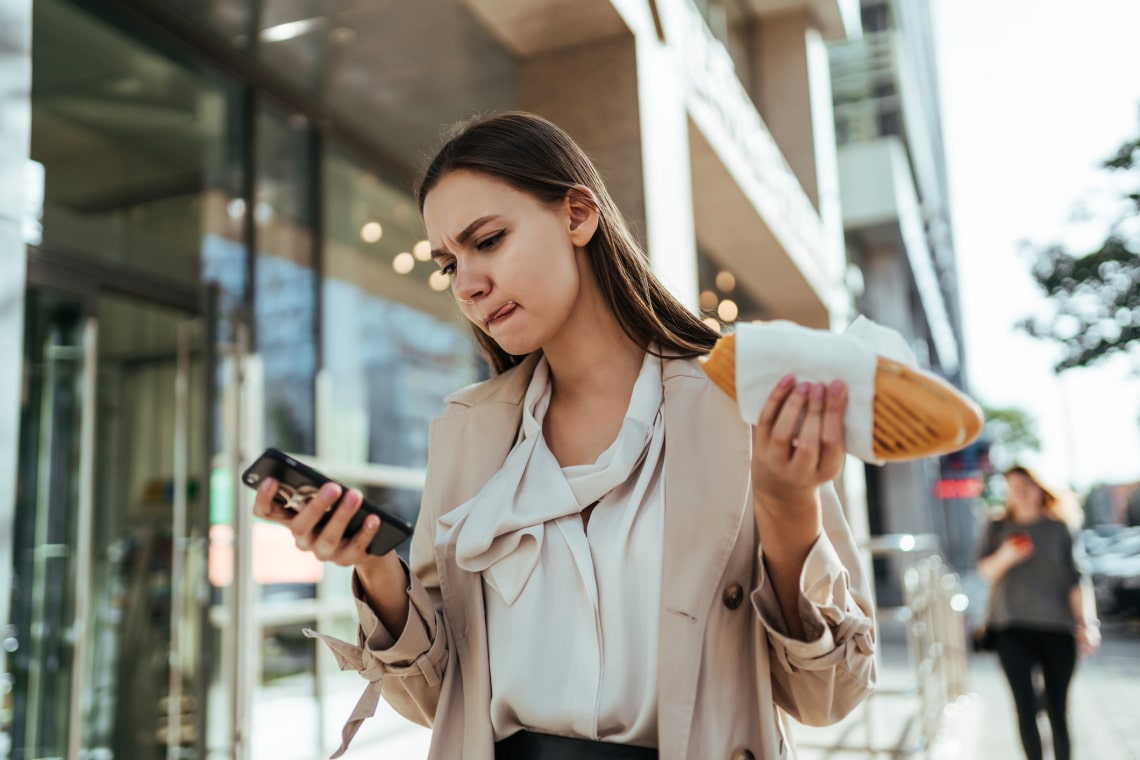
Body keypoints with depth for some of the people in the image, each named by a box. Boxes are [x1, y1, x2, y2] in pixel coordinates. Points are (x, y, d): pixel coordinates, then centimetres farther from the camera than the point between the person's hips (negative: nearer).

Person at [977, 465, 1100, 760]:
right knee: (1026, 707, -5)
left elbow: (1076, 579, 1)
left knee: (1057, 710, 3)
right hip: (1012, 627, 0)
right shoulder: (998, 528, 8)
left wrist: (1087, 623, -9)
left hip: (1057, 627, 0)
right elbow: (985, 571, 4)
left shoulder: (1059, 527, 4)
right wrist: (1005, 556, -15)